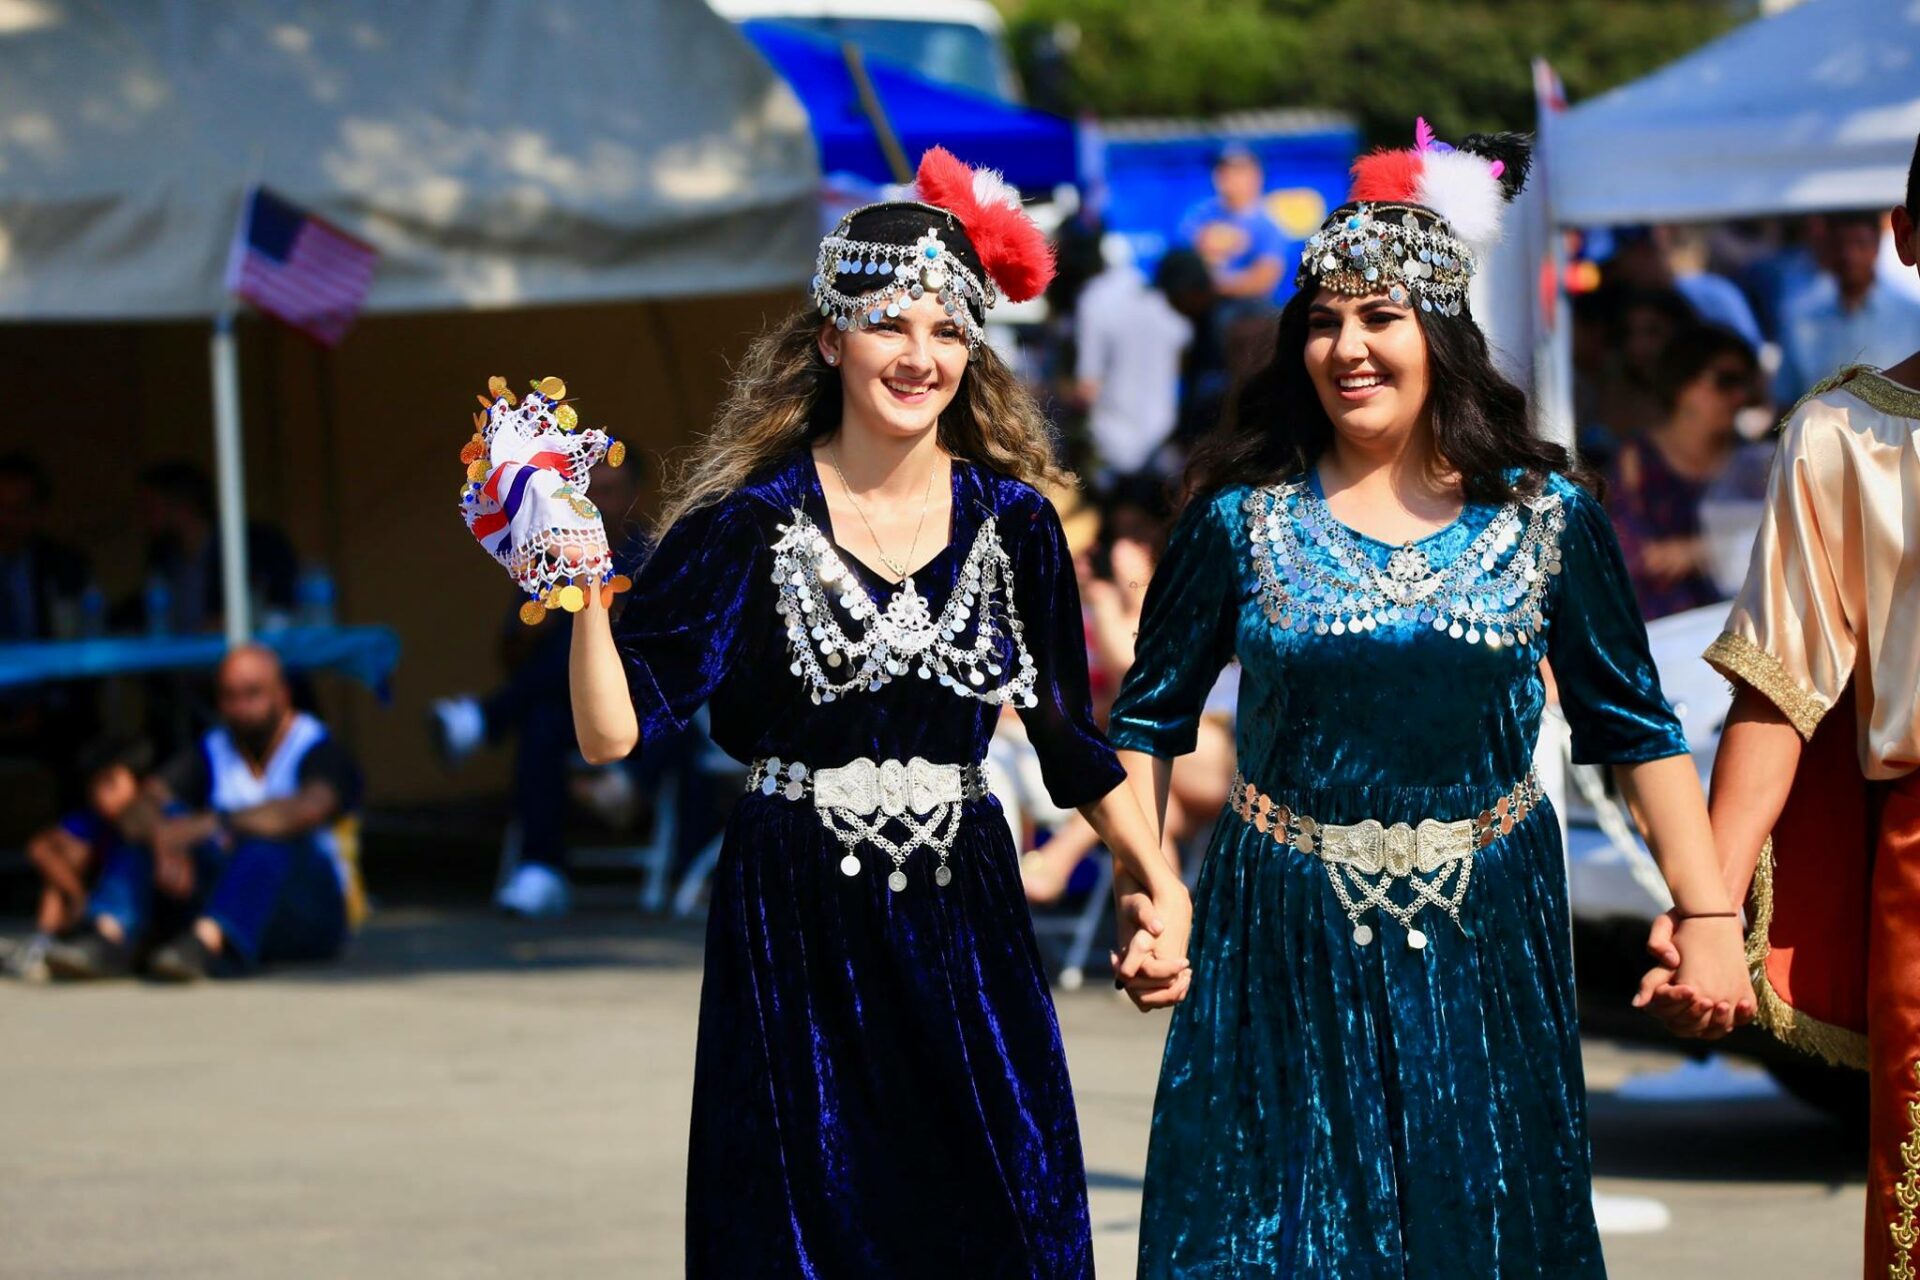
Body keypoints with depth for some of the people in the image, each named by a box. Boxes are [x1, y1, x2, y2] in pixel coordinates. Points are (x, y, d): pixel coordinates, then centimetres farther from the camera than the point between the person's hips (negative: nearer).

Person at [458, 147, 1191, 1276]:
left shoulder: (1011, 521, 3)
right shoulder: (749, 523, -5)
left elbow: (1073, 735, 11)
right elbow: (617, 730, -9)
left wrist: (1159, 885, 5)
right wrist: (584, 593, -22)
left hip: (963, 921, 2)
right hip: (795, 929, -2)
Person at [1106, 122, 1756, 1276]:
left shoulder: (1544, 517, -1)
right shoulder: (1243, 516, -2)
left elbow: (1638, 728, 2)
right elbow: (1150, 718, 5)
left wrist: (1710, 918, -3)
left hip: (1481, 937, 1)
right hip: (1287, 947, 0)